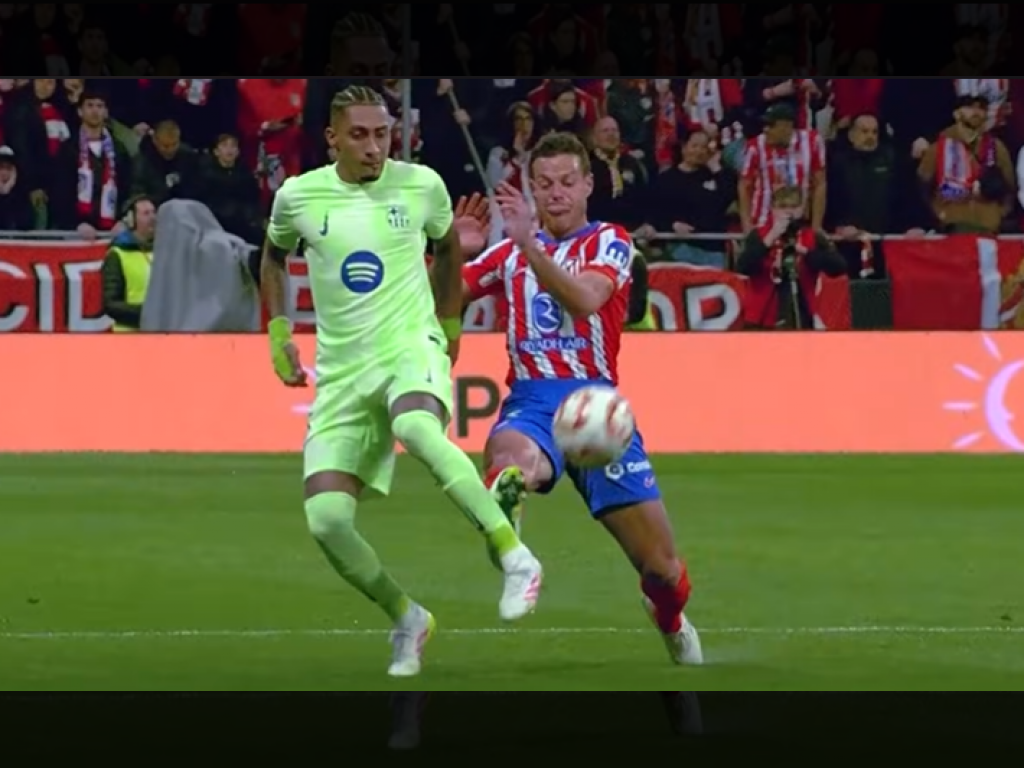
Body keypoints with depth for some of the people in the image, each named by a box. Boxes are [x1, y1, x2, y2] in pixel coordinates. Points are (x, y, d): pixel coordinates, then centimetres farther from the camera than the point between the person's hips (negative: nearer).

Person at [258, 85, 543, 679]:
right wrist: (278, 330, 13)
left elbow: (448, 247, 20)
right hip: (341, 372, 3)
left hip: (410, 347, -3)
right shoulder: (298, 196, 1)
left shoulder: (421, 185, -1)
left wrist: (451, 328, 23)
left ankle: (515, 556, -35)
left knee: (415, 428, -40)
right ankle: (407, 619, 13)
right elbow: (274, 256, 23)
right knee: (326, 520, -11)